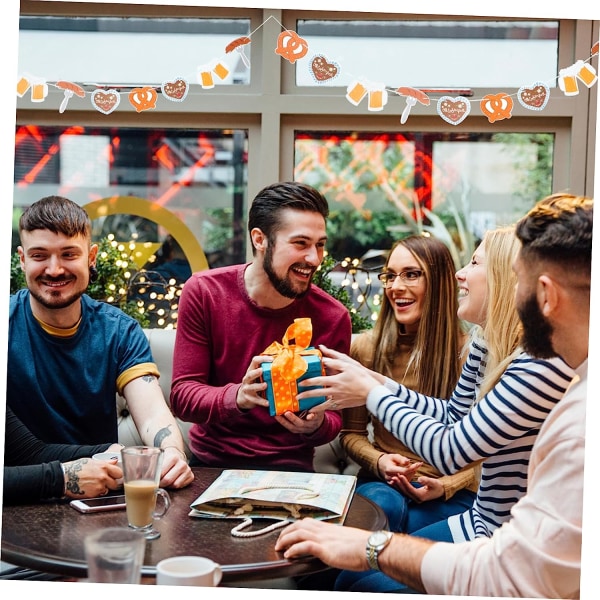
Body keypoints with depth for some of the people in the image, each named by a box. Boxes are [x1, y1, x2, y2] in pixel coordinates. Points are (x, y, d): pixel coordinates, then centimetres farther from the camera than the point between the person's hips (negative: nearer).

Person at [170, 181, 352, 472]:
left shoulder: (333, 317, -9)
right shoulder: (203, 292, -8)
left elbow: (333, 416, 1)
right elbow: (182, 395, -9)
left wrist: (317, 426, -23)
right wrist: (237, 397, -29)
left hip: (289, 468, 0)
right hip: (209, 463, 0)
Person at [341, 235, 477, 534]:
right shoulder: (366, 347, 2)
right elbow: (351, 433, 10)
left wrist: (445, 485, -16)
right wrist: (378, 461, -11)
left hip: (450, 494, -1)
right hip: (382, 482, 2)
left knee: (415, 525, -33)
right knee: (384, 506, -33)